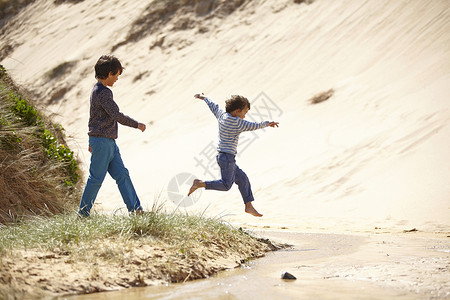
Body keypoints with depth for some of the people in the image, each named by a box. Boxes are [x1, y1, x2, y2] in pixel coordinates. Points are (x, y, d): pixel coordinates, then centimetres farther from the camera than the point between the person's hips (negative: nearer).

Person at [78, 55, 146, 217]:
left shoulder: (98, 90, 16)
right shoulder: (103, 92, -16)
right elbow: (116, 115, -22)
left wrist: (92, 141, 31)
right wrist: (137, 124, -9)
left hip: (109, 143, 10)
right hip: (102, 142, -10)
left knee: (122, 175, 5)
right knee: (96, 178, -3)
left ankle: (135, 209, 5)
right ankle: (83, 213, 7)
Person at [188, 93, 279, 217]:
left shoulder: (222, 115, 7)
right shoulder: (237, 123, -16)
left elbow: (213, 106, 25)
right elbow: (254, 126, -11)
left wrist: (204, 98, 43)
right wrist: (268, 123, 5)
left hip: (223, 156, 10)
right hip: (227, 157, -10)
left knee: (242, 179, 11)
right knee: (226, 185, -8)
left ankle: (249, 206, 13)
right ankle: (199, 184, -11)